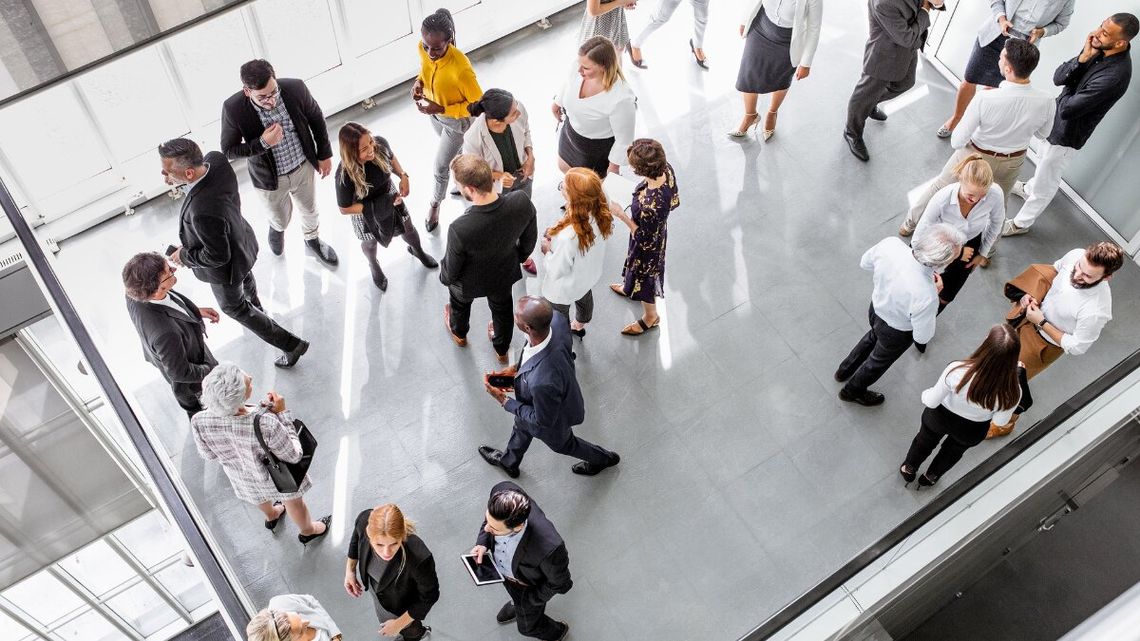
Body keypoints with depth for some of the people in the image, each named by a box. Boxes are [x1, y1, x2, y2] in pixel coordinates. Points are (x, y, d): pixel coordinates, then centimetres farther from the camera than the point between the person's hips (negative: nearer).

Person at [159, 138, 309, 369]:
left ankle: (291, 344, 31)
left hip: (225, 267, -7)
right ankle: (255, 307, 72)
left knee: (233, 306, 23)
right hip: (240, 240, 7)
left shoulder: (203, 211, -49)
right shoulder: (216, 159, -27)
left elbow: (217, 257, -31)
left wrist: (184, 256, -18)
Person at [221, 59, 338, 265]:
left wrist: (325, 154, 2)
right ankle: (277, 228, 64)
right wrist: (263, 143, -33)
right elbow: (228, 150, -18)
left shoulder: (295, 88, -26)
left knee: (310, 209, 28)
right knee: (280, 218, 26)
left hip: (304, 167, 2)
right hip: (269, 177, -1)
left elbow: (317, 119, -6)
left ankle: (312, 238, 61)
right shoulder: (233, 109, -31)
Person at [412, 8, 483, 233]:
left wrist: (441, 109, -32)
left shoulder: (461, 68, -42)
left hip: (457, 121, -5)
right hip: (434, 114, 6)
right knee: (456, 151, 31)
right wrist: (419, 81, -17)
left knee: (440, 166, 12)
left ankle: (435, 205, 41)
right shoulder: (423, 48, -22)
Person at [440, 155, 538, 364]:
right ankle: (502, 349, 62)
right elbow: (530, 237, -11)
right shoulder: (522, 201, -34)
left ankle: (459, 333, 67)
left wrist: (444, 278, 1)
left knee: (460, 304, 34)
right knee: (502, 309, 34)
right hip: (505, 273, 3)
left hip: (470, 283, -2)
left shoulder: (460, 229, -44)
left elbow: (451, 270, -23)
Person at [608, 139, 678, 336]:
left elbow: (644, 239, -29)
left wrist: (622, 215, -26)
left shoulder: (650, 205, -48)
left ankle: (650, 317, 53)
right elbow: (675, 201, -6)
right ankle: (630, 288, 70)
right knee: (637, 269, 37)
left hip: (648, 245, -7)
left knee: (644, 276, 24)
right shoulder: (666, 168, -26)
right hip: (659, 230, 7)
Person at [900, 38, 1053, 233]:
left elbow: (956, 141, -25)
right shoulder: (1045, 102, -26)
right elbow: (1042, 132, -4)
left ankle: (911, 223, 46)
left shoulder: (985, 99, -36)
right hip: (1012, 163, 3)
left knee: (939, 186, 25)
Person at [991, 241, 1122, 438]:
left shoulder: (1096, 311, -41)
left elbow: (1076, 347, -24)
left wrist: (1041, 322, -25)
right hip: (1030, 318, 5)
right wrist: (1031, 293, -15)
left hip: (1045, 343, -5)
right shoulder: (1076, 255, -26)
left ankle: (1006, 424, 43)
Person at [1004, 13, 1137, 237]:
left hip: (1067, 134, -8)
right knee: (1043, 161, 34)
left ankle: (1021, 224, 33)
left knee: (1046, 181, 13)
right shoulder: (1099, 49, -13)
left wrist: (1066, 90, -12)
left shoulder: (1115, 75, -36)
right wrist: (1082, 59, -28)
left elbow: (1067, 108, -32)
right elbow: (1057, 78, -12)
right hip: (1056, 120, 8)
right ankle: (1029, 189, 62)